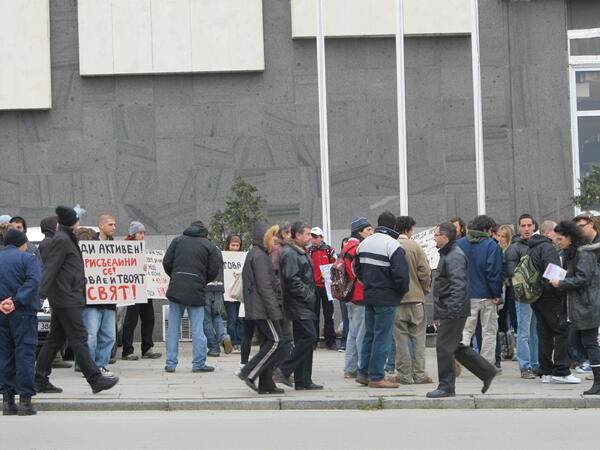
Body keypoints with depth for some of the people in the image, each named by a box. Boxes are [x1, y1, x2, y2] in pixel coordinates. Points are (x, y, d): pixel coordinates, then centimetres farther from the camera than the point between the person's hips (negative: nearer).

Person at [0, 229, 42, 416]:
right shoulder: (28, 258, -2)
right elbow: (33, 281, -16)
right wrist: (16, 302, -18)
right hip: (22, 313, -4)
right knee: (25, 353, -2)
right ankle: (24, 399, -6)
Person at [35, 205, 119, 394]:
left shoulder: (67, 239, 19)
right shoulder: (61, 240, -11)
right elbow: (51, 267, -19)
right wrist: (41, 293, -24)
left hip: (64, 299, 10)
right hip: (66, 299, -10)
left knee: (55, 339, 11)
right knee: (79, 338, -9)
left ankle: (40, 380, 13)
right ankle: (95, 380, -10)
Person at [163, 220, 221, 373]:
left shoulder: (178, 240, 8)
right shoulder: (209, 245, 3)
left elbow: (166, 262, 3)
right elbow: (214, 270, 0)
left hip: (175, 290, 2)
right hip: (196, 292, -2)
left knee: (173, 327, 7)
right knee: (197, 328, 3)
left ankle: (170, 363, 8)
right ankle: (199, 363, 4)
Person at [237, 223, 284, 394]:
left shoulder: (254, 254, 20)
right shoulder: (260, 256, -13)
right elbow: (264, 286, -19)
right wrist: (274, 311, -20)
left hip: (256, 309, 10)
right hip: (263, 309, -10)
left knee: (268, 342, 9)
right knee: (275, 341, -10)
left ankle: (266, 384, 8)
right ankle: (249, 373, -12)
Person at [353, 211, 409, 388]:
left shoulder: (364, 243, 10)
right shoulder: (392, 245, -15)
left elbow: (357, 269, 18)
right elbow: (401, 274, -20)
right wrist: (403, 290, -3)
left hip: (369, 296, 7)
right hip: (387, 298, -7)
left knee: (369, 334, 16)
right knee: (382, 337, -3)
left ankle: (363, 373, 19)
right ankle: (376, 377, -1)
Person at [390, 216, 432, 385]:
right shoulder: (415, 246, -5)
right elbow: (425, 271, -7)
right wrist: (424, 291, 8)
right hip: (416, 298, -1)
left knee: (401, 339, 5)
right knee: (418, 338, 7)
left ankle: (404, 375, 5)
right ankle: (420, 375, 7)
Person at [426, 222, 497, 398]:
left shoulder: (454, 256, -15)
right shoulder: (448, 254, 19)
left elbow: (458, 285, -23)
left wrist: (452, 309, -26)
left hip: (452, 311, -11)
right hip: (449, 311, 11)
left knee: (444, 347, -6)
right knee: (456, 347, 14)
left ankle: (446, 387, -1)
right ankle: (487, 371, 19)